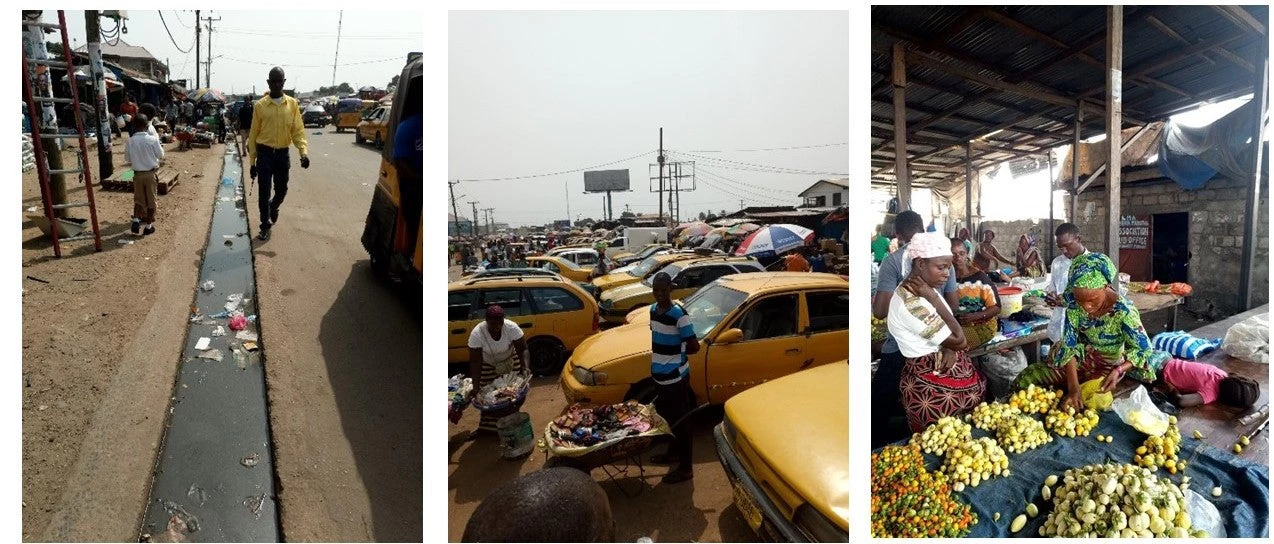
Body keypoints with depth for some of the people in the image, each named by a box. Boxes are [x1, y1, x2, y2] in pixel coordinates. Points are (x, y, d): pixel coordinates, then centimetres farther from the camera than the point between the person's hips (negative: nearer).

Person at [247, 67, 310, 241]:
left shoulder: (292, 104, 2)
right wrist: (252, 162, 1)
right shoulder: (260, 105, -2)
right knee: (264, 192, 1)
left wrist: (304, 151, -18)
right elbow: (253, 134, 2)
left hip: (283, 154, 2)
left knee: (281, 190, 13)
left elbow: (298, 130, 0)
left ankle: (273, 207, 46)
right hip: (265, 153, -1)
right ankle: (265, 226, 13)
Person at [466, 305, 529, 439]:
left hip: (510, 362, 0)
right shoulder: (476, 334, -32)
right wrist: (475, 386, -31)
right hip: (488, 366, 0)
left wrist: (525, 368, -35)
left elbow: (522, 349, -23)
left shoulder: (512, 327, -31)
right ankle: (485, 427, 21)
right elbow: (475, 361, -28)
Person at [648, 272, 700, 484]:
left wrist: (676, 353, -5)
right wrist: (661, 355, 7)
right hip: (659, 376, 8)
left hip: (676, 378, -8)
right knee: (666, 417, 22)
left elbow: (694, 346, -18)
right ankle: (674, 452, 43)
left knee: (680, 421, 4)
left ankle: (686, 467, 18)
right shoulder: (653, 310, 3)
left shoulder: (679, 314, -21)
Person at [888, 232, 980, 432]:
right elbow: (959, 340, -21)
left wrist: (950, 348, -12)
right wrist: (934, 299, -23)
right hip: (932, 382, -9)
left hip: (946, 369, 9)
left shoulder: (925, 288, 2)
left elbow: (949, 335, 10)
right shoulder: (911, 303, -28)